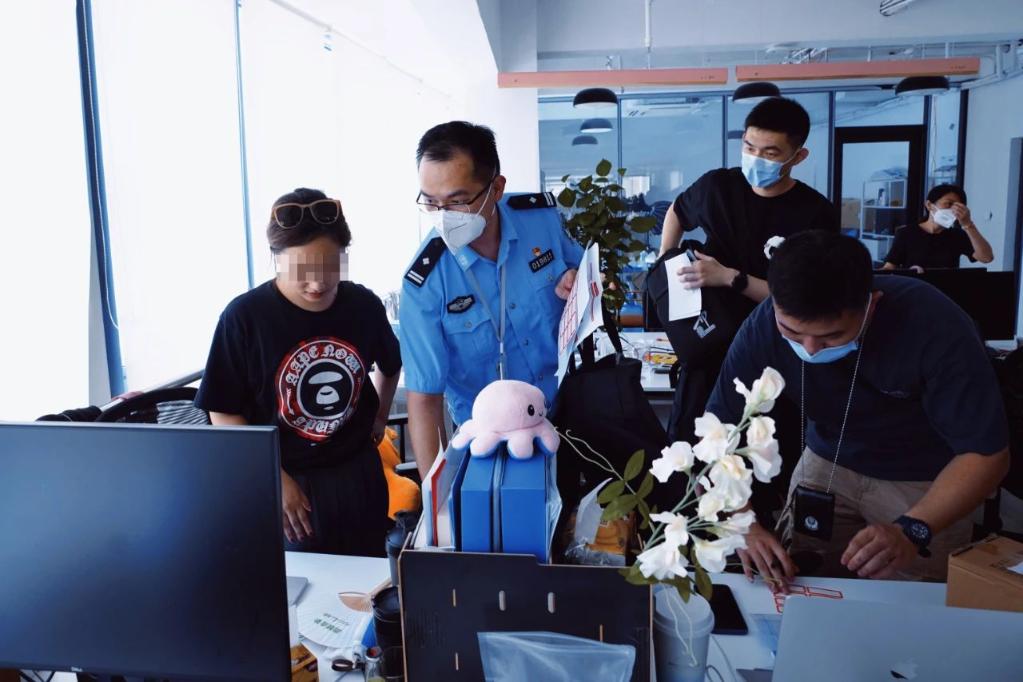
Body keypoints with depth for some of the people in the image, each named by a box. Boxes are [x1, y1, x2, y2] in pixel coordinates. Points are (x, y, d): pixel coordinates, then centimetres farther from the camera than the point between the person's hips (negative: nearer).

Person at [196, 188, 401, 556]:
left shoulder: (364, 305, -5)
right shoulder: (245, 317, -15)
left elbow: (390, 367, 17)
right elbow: (224, 413, -9)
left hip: (358, 472, 3)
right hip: (285, 478, -3)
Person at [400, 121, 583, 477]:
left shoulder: (543, 217, -11)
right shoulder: (424, 284, -19)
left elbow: (582, 270, 11)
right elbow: (424, 398, -17)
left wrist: (577, 281, -14)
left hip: (568, 408, 2)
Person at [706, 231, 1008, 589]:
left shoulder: (934, 325, -32)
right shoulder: (764, 326, -26)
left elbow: (987, 452, -27)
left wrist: (913, 530, -42)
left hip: (926, 480, -2)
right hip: (828, 463, 2)